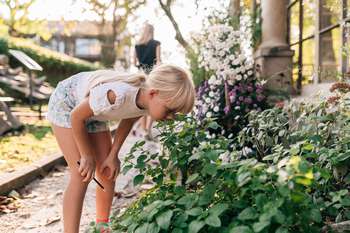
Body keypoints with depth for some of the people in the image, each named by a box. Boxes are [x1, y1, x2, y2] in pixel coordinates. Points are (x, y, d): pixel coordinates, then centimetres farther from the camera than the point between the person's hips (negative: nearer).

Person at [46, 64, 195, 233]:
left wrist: (113, 155, -4)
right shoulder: (118, 95, -43)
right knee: (82, 175, -15)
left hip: (93, 112, 7)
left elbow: (128, 121, 1)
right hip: (66, 103, -6)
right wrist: (87, 156, -17)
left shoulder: (148, 101, -21)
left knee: (108, 172, 4)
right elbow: (76, 116, -27)